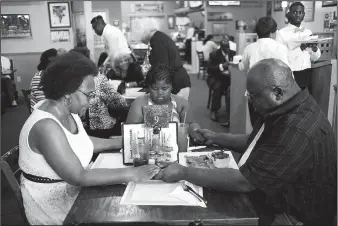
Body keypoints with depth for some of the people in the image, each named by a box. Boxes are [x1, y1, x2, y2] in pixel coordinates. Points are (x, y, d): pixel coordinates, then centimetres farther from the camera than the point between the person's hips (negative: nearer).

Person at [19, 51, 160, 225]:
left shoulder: (68, 112, -3)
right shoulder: (46, 127, -31)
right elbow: (78, 177, -32)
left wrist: (121, 142, 2)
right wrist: (131, 174, -31)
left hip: (73, 188, 8)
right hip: (54, 203, -8)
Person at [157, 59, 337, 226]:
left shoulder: (296, 131, -34)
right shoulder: (289, 107, -1)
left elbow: (243, 182, -33)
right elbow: (253, 141, 13)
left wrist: (183, 173, -27)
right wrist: (216, 138, 2)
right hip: (279, 198, 9)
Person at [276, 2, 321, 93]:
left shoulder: (308, 32, 10)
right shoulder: (282, 33, -6)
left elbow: (315, 58, 11)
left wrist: (314, 47, -9)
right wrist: (300, 48, -22)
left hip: (307, 75, 5)